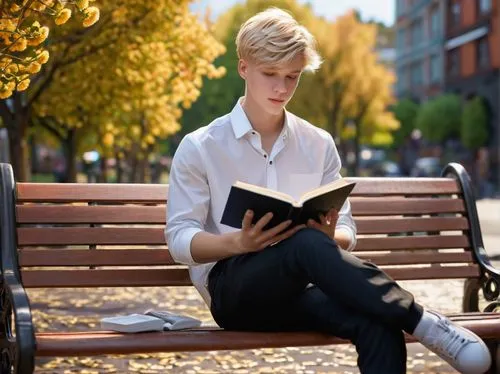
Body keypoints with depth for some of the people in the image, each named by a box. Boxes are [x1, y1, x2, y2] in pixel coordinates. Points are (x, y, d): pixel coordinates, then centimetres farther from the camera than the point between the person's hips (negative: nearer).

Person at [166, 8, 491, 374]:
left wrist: (330, 237, -15)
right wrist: (239, 242, -22)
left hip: (297, 288, 3)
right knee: (307, 243, -37)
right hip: (232, 288, -3)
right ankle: (422, 322, -35)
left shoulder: (319, 145, 12)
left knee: (378, 326, -33)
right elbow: (179, 238, -2)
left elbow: (346, 231, 11)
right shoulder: (199, 148, 2)